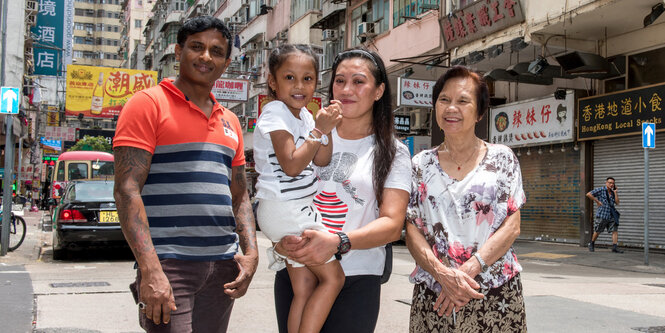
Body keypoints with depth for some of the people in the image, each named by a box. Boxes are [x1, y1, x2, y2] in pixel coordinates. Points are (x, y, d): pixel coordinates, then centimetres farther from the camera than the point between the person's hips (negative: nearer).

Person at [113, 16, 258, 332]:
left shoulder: (230, 122, 17)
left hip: (222, 267, 6)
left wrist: (251, 252, 4)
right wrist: (150, 269, -20)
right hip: (167, 266, -6)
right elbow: (127, 190, -12)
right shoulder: (149, 104, -3)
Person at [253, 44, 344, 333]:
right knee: (333, 277, -4)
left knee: (305, 287, 9)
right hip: (284, 210, -9)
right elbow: (291, 166, -22)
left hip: (299, 210, 9)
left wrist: (327, 127, -4)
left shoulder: (303, 114, 13)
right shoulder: (275, 113, -13)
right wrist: (318, 130, -18)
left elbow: (321, 161, 9)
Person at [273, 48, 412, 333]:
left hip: (356, 281, -2)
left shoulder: (393, 153, 2)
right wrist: (279, 235, -14)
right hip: (294, 273, 2)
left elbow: (392, 224, -7)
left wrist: (338, 242, -25)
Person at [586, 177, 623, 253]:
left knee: (615, 230, -8)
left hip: (611, 215, 5)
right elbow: (588, 194, -10)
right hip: (602, 214, -4)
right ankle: (592, 244, 27)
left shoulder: (613, 193, 13)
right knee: (597, 231, 7)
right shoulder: (600, 190, -4)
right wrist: (597, 201, -10)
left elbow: (617, 203, 3)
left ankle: (615, 247, -11)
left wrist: (615, 192, 0)